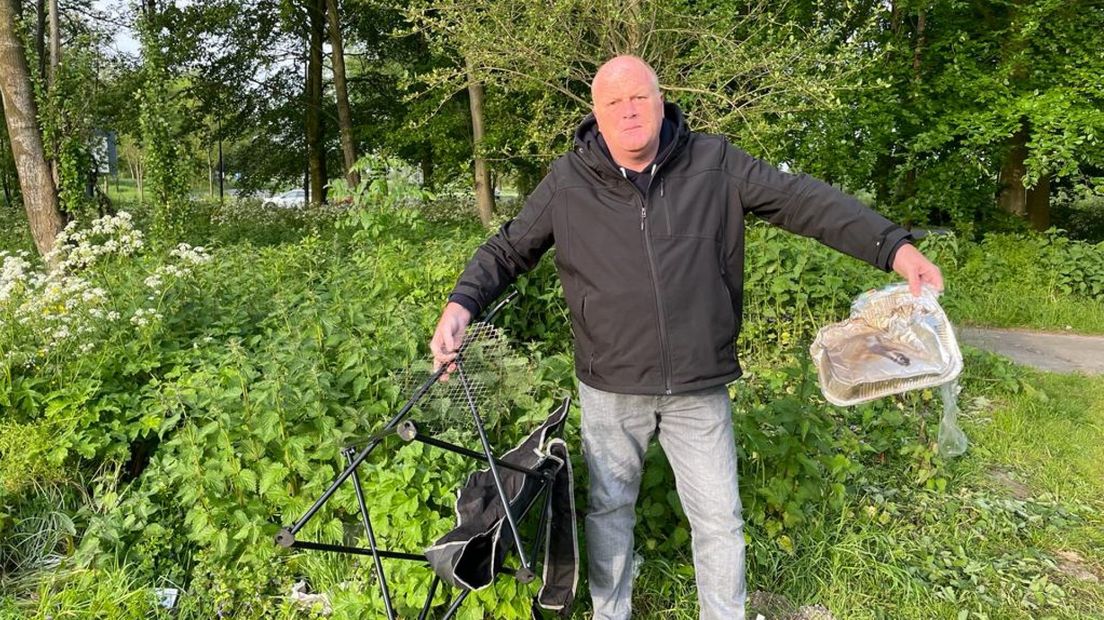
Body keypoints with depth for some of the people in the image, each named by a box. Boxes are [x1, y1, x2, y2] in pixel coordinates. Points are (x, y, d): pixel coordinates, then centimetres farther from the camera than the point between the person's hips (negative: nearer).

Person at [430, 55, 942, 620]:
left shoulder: (715, 164, -4)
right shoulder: (567, 183, -4)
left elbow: (803, 200, -4)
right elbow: (508, 250, 3)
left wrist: (892, 246, -12)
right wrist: (462, 304, -14)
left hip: (700, 388, 0)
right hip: (610, 389, 0)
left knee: (719, 517, 12)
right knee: (609, 509, 18)